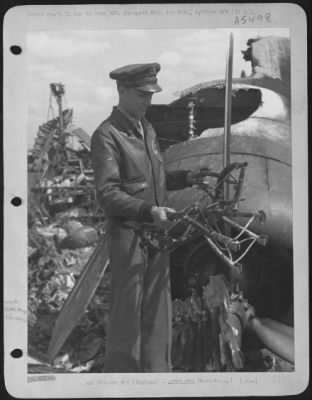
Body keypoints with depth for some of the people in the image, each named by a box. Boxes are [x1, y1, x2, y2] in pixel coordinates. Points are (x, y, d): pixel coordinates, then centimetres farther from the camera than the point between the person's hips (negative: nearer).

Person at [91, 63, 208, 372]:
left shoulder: (147, 129, 13)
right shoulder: (106, 136, -12)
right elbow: (107, 195, -18)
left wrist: (185, 178, 4)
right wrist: (149, 211, -28)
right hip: (128, 233, -7)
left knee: (158, 309, 12)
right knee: (127, 311, 0)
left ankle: (156, 369, 24)